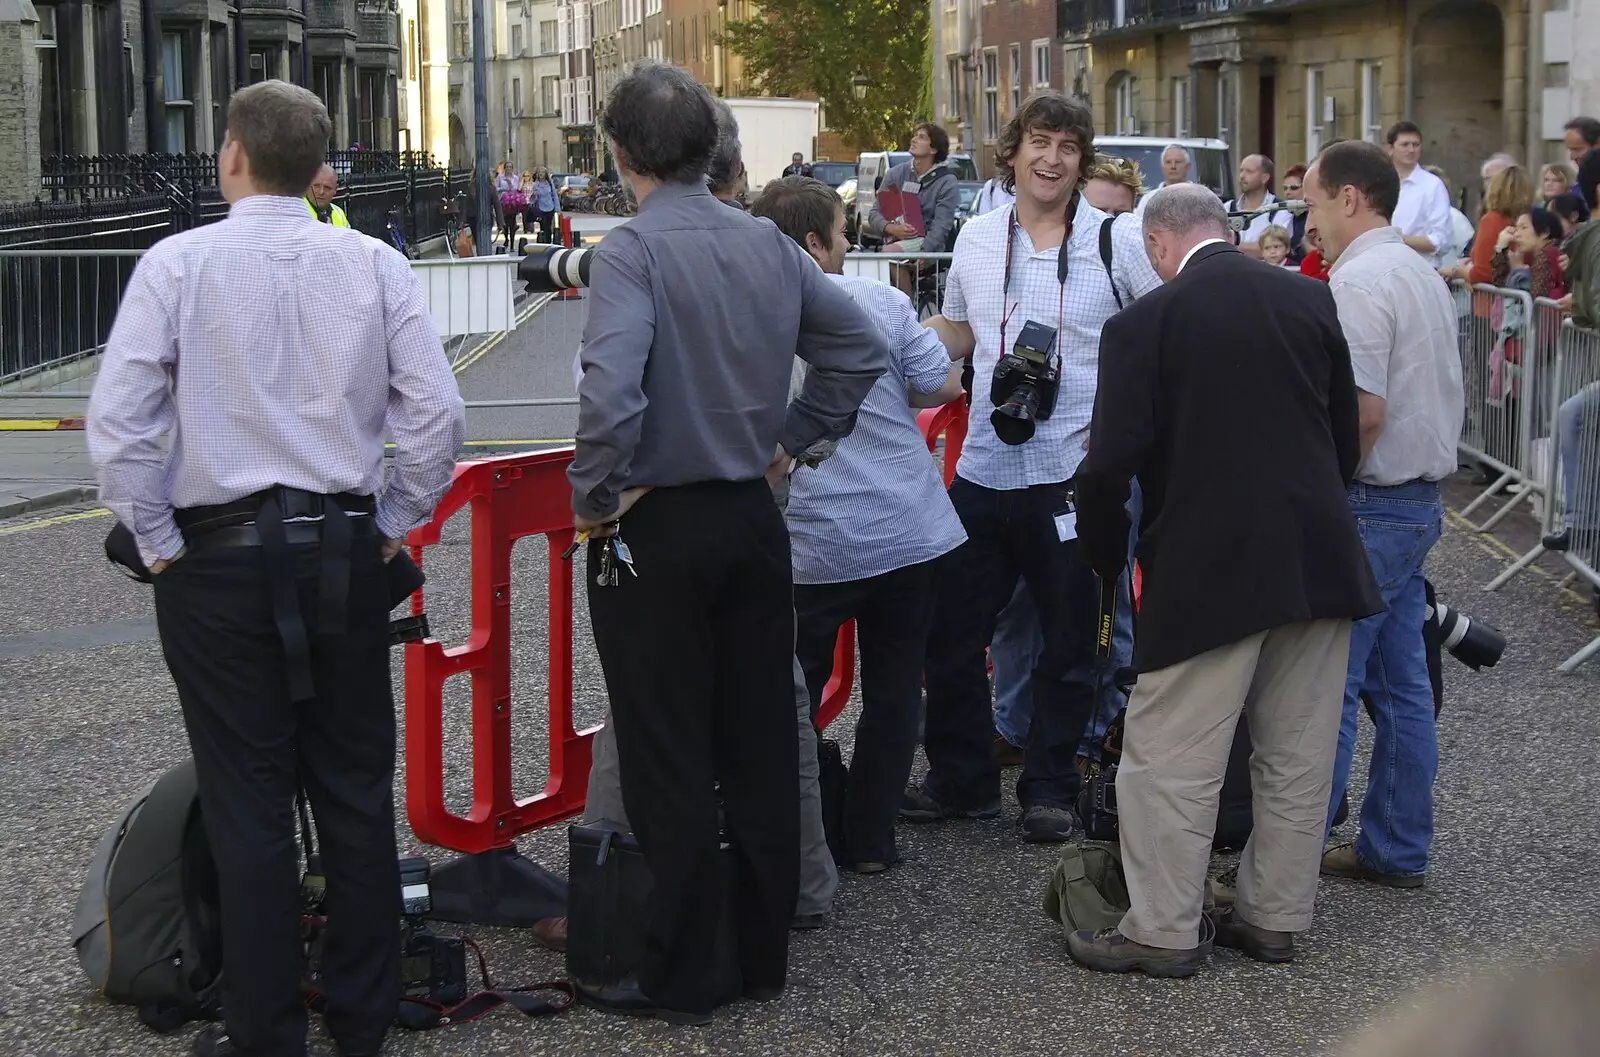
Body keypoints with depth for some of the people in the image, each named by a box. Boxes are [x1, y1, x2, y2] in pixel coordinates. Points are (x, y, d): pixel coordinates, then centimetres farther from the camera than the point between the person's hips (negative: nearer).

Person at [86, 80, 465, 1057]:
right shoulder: (375, 265, -1)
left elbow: (117, 421, -12)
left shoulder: (178, 263, -6)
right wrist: (394, 526, 7)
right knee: (358, 793, 11)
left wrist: (160, 540, -1)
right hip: (345, 555, 2)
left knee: (249, 804, 4)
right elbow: (437, 412, -5)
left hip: (217, 563, -2)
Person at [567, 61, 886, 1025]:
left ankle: (679, 979, 12)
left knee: (669, 764, 3)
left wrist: (594, 497, -15)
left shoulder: (633, 249, -16)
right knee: (762, 747, 13)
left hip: (656, 531, -6)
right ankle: (765, 954, 24)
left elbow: (612, 392, -29)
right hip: (754, 521, 6)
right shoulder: (770, 244, 4)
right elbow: (861, 348, 11)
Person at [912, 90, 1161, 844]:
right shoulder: (977, 238, 7)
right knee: (950, 634, 9)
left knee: (1068, 646, 9)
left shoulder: (1117, 242, -6)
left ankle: (1050, 788, 24)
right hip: (984, 468, 4)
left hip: (1075, 476, -4)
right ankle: (960, 779, 26)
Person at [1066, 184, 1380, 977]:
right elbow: (1347, 436, 11)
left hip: (1209, 568, -5)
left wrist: (1106, 559, 6)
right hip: (1319, 557, 5)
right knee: (1296, 755, 13)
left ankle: (1162, 931, 9)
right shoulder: (1310, 300, 5)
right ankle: (1274, 917, 22)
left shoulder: (1142, 325, -9)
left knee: (1170, 757, 4)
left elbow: (1109, 465, -11)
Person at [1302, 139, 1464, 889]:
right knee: (1400, 686, 13)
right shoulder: (1421, 275, 15)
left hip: (1369, 508, -10)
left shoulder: (1359, 281, -16)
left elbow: (1363, 410, -23)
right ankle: (1397, 849, 20)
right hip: (1420, 500, 10)